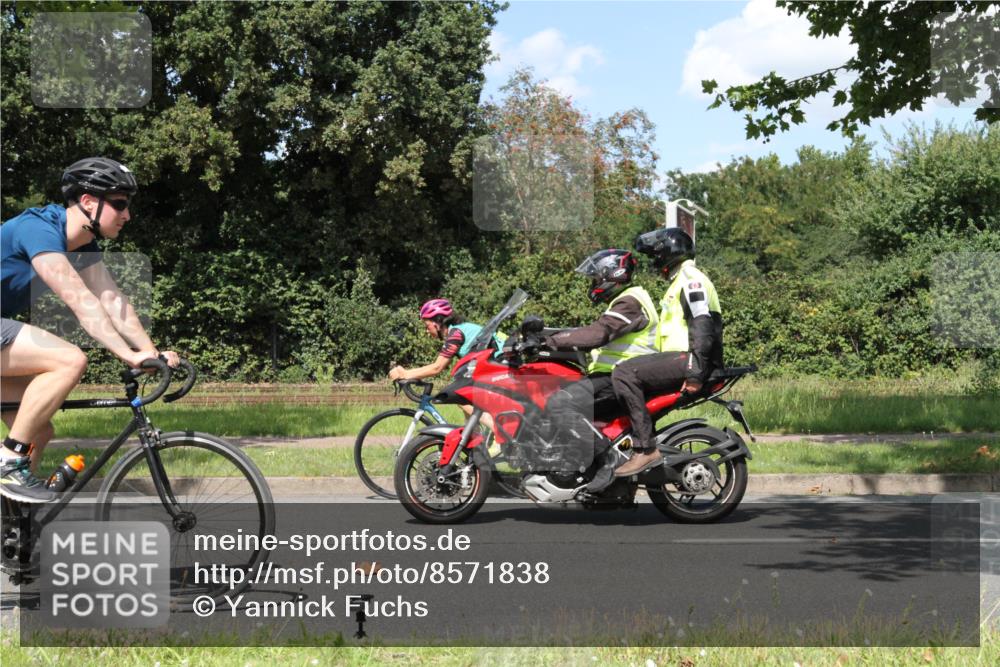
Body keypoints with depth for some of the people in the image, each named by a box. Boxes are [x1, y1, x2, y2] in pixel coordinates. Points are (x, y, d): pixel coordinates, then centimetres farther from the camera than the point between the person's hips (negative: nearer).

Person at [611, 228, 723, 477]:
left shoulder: (690, 279, -6)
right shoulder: (680, 281, 28)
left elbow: (702, 324, -19)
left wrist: (695, 372, -26)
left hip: (686, 359, -11)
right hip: (679, 358, 11)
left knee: (624, 373, -23)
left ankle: (645, 450, -29)